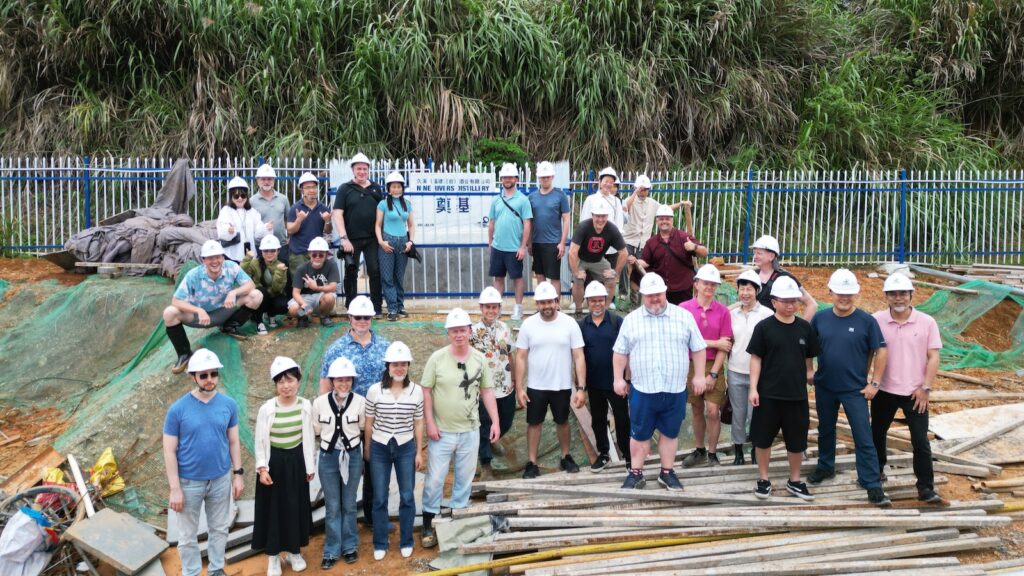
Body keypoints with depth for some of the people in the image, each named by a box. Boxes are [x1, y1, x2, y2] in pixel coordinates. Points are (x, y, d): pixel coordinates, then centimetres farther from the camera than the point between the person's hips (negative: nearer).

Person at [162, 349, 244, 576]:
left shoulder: (229, 404, -6)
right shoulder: (178, 409, -14)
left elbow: (233, 442, 4)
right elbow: (169, 451, -10)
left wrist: (238, 474, 3)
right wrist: (175, 488, -12)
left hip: (221, 479, 2)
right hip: (189, 482, -2)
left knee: (219, 529, 18)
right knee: (188, 536, 11)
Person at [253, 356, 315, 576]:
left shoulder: (305, 406, -6)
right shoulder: (267, 408, -14)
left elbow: (308, 438, 2)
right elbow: (260, 441, -7)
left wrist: (310, 466, 6)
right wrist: (262, 468, -12)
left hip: (296, 461, 2)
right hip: (274, 461, -2)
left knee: (296, 506, 12)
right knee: (273, 508, 6)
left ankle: (294, 551, 30)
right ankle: (273, 556, 21)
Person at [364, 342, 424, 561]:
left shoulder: (416, 391, -7)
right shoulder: (375, 390, -10)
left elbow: (418, 423, 1)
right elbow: (369, 423, 0)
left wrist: (419, 452, 3)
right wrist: (367, 449, 5)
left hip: (406, 448, 1)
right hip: (380, 448, -1)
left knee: (407, 497, 9)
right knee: (379, 498, 9)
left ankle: (406, 541, 26)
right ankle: (380, 544, 24)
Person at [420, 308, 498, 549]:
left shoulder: (479, 359, 0)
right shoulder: (437, 358, -8)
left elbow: (487, 391, 7)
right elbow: (426, 391, -5)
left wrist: (495, 421, 1)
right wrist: (429, 423, -10)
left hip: (470, 431, 3)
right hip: (441, 431, -3)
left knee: (465, 478, 12)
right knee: (434, 479, 3)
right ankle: (428, 526, 18)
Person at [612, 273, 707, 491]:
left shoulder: (684, 316, 1)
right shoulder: (631, 319, 3)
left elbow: (698, 348, 5)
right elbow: (620, 352, 7)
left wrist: (699, 376, 1)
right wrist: (618, 378, 2)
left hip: (675, 390, 0)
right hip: (642, 389, 0)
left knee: (670, 433, 11)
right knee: (639, 434, 7)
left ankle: (667, 473, 23)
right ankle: (636, 473, 19)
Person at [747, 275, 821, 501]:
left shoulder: (805, 327, 2)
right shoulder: (764, 327, -6)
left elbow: (809, 358, 13)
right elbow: (756, 359, -5)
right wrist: (753, 388, -9)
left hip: (797, 394, 3)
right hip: (768, 394, -3)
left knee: (797, 440, 11)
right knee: (763, 438, 6)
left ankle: (794, 481, 27)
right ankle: (763, 480, 21)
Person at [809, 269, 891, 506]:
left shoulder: (866, 321, -10)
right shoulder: (820, 318, -3)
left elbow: (880, 351, -5)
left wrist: (874, 382, -8)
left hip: (855, 389, -3)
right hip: (824, 386, 3)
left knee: (864, 437, -4)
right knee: (825, 429, 20)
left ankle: (873, 485, 2)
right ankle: (825, 467, 40)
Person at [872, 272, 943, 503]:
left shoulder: (927, 322, -5)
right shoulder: (876, 320, -5)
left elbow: (933, 357, -4)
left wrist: (925, 388, -9)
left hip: (915, 393, -1)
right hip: (884, 391, 2)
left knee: (921, 441, -3)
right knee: (877, 433, 17)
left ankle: (926, 488, 6)